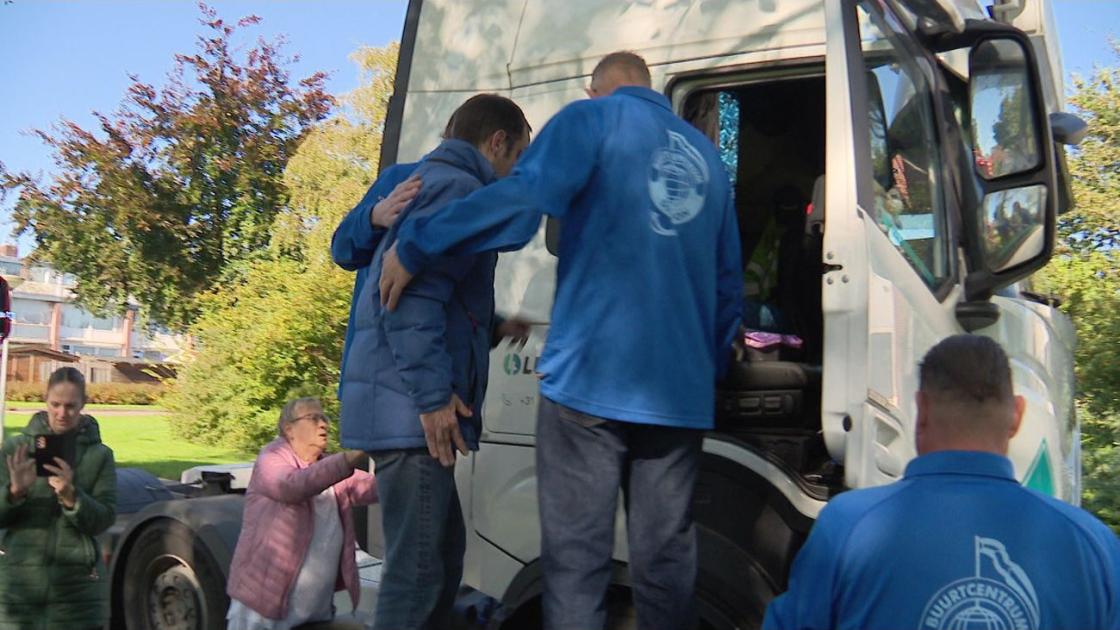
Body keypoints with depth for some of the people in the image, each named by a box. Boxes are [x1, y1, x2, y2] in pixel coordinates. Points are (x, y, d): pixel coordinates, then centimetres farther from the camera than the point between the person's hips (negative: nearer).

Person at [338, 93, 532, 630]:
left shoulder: (432, 182, 24)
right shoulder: (459, 188, -8)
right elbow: (412, 294, -21)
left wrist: (493, 329, 25)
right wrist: (433, 394, -23)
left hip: (407, 410, 11)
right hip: (414, 411, -11)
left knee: (442, 554, 19)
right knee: (419, 566, -7)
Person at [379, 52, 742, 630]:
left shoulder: (592, 119, 4)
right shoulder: (707, 155, 21)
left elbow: (521, 198, -14)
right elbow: (728, 285, 21)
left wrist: (413, 247, -8)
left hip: (591, 377, -5)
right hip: (681, 391, 5)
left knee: (575, 556, 0)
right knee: (665, 556, 9)